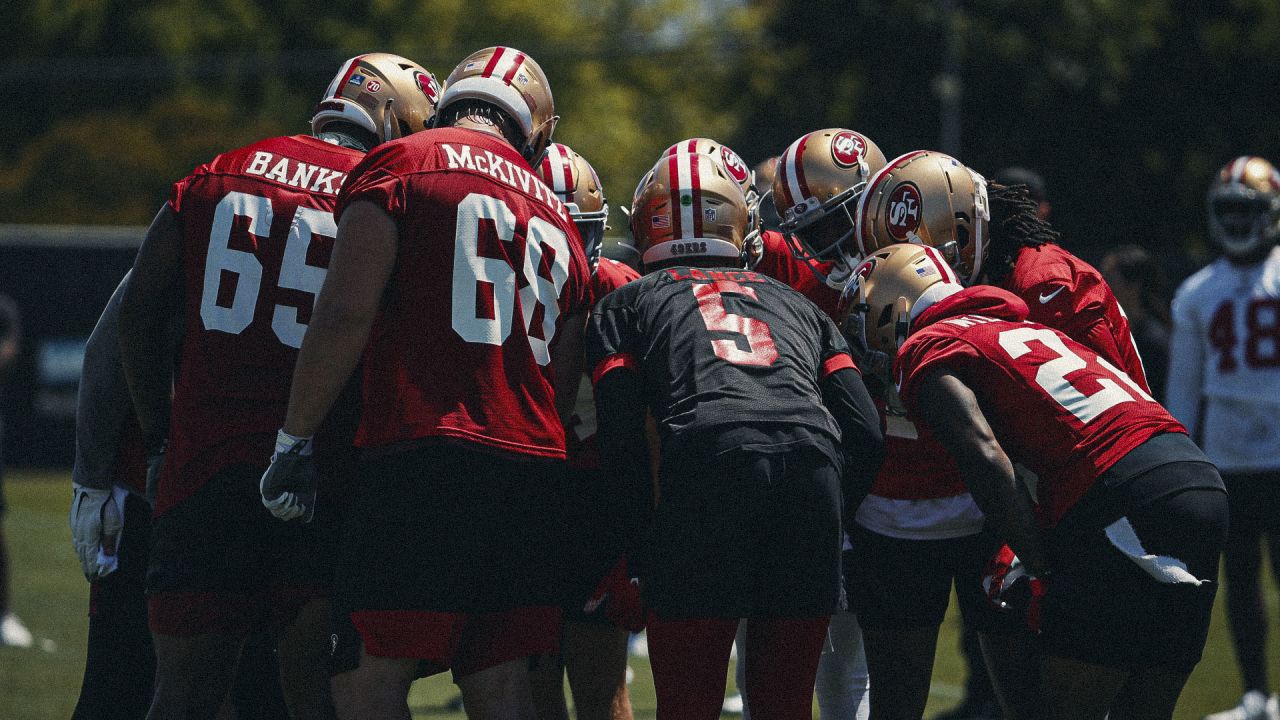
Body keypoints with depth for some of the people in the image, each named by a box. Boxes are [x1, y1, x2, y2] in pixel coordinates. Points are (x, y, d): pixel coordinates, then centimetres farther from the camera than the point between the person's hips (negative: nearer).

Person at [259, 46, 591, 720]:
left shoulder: (402, 165, 2)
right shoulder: (556, 220, 21)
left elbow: (345, 316, -7)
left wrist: (294, 441, -1)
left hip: (425, 458, -6)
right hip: (534, 466, 6)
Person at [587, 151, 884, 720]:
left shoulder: (626, 304, 24)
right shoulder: (796, 305, 32)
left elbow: (620, 437, 9)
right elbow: (866, 434, 21)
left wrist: (643, 543, 16)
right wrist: (827, 522, 29)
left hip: (708, 463, -3)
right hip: (813, 460, 3)